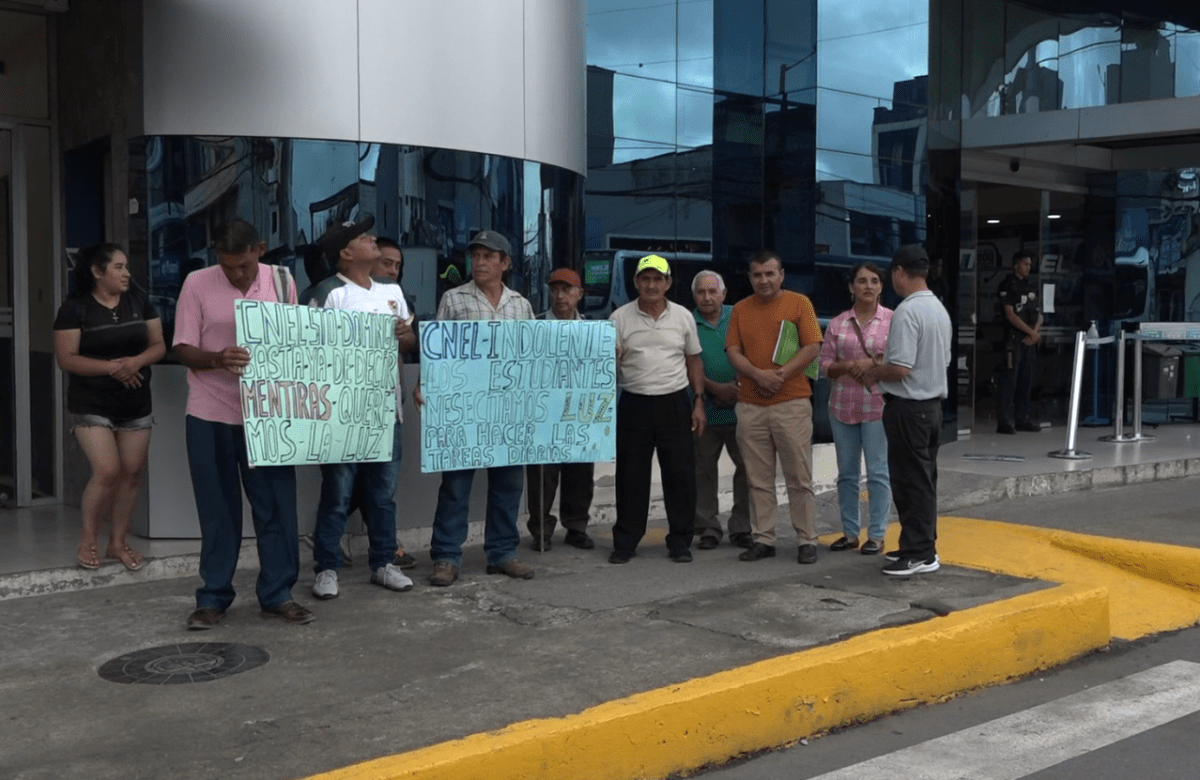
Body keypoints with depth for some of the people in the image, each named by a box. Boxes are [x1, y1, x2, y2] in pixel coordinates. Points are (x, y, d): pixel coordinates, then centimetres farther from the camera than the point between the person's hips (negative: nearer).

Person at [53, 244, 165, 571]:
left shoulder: (139, 302, 5)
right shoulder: (75, 308, -7)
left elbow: (158, 346, 6)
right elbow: (66, 358, -10)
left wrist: (137, 361, -16)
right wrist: (110, 367, -22)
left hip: (136, 404, 4)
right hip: (92, 405, -4)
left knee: (131, 474, 4)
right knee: (107, 472, -13)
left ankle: (117, 543, 19)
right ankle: (87, 539, 8)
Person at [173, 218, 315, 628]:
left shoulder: (281, 281, 1)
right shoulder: (197, 284, -5)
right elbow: (184, 349, -5)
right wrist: (218, 359, -26)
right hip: (211, 416, -1)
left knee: (276, 505, 4)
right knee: (218, 510, 6)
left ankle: (277, 594, 15)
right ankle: (213, 598, 17)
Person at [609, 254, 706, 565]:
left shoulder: (682, 316, 6)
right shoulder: (620, 318, 1)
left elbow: (694, 361, 12)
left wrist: (699, 402, 5)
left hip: (675, 403, 1)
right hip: (634, 403, -1)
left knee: (680, 474, 3)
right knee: (631, 475, 4)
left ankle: (680, 541, 14)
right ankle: (625, 542, 14)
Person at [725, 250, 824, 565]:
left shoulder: (799, 303, 3)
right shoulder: (740, 309, 12)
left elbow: (812, 347, -5)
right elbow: (733, 352, 5)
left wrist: (781, 374, -16)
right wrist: (758, 374, -13)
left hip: (792, 402, -3)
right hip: (750, 405, 3)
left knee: (799, 477, 1)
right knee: (759, 479, 7)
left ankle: (807, 541, 8)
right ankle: (764, 539, 14)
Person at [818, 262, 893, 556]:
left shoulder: (893, 320, -1)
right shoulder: (837, 323, 8)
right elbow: (825, 364, 7)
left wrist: (873, 362, -16)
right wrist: (847, 366, -12)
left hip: (877, 406, -4)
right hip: (842, 406, 4)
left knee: (878, 472, -2)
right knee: (846, 472, 10)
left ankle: (876, 535, 8)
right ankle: (849, 532, 20)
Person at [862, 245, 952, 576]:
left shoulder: (907, 311, -19)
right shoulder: (939, 309, 10)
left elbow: (901, 368, -24)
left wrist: (874, 373, -4)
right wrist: (885, 367, 19)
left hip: (908, 406, -9)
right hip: (933, 403, 9)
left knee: (910, 481, -3)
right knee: (925, 478, 15)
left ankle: (919, 554, 1)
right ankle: (924, 545, 22)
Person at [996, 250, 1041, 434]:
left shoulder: (1032, 286, 15)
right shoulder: (1008, 286, -5)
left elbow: (1038, 313, 14)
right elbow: (1010, 315, -11)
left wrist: (1036, 331, -5)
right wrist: (1031, 332, -10)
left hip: (1030, 340, 7)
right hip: (1014, 339, -7)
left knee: (1026, 380, 9)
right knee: (1009, 379, -8)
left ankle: (1023, 418, 16)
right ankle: (1003, 421, -7)